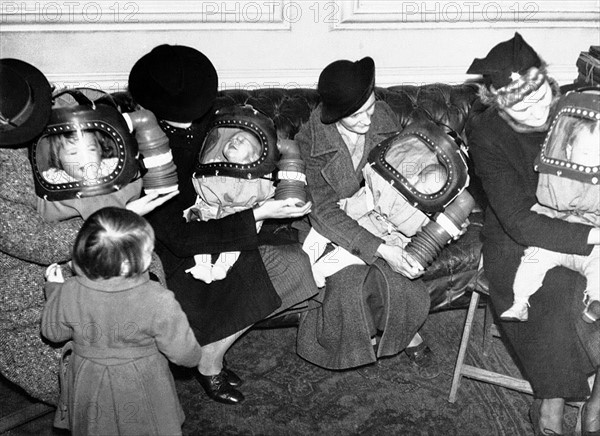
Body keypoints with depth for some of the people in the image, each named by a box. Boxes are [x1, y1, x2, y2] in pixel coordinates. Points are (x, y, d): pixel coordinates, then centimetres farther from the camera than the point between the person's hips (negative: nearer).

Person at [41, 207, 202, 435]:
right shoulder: (158, 302, -31)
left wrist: (53, 288, 11)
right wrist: (194, 356, 4)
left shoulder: (69, 293, -23)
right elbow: (183, 352, -19)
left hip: (88, 384, 3)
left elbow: (53, 332, -2)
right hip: (141, 388, -2)